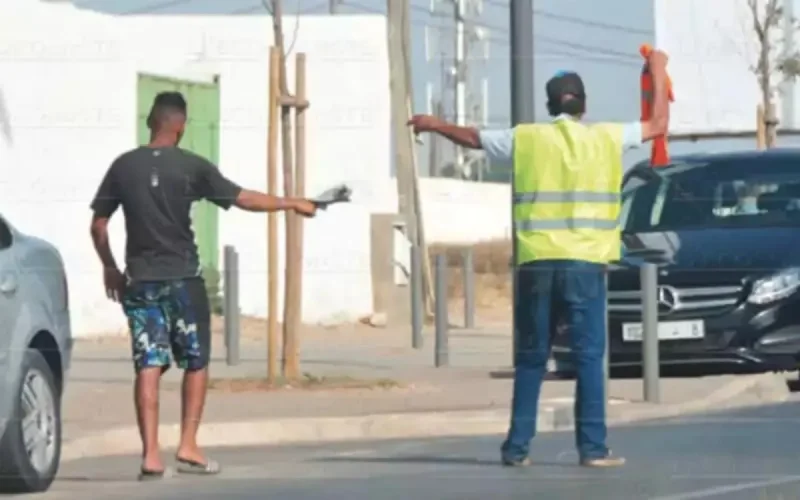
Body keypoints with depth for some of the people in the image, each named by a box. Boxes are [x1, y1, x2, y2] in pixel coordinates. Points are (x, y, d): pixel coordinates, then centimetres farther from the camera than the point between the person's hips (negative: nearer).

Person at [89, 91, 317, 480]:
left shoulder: (123, 167, 3)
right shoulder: (191, 167, -6)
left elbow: (98, 225, 5)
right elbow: (244, 199, -2)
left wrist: (109, 267, 20)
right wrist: (292, 204, 10)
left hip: (140, 281, 2)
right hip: (183, 280, -2)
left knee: (148, 367, 0)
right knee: (196, 363, 11)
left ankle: (151, 455, -8)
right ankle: (188, 448, 6)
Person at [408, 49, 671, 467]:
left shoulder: (525, 139, 6)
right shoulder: (607, 139, 4)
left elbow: (472, 137, 21)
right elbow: (657, 126, 17)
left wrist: (434, 125, 39)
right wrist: (658, 72, 29)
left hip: (537, 264, 2)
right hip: (585, 264, -1)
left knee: (531, 360, 9)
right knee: (589, 357, -1)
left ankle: (517, 447, 9)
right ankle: (593, 447, -6)